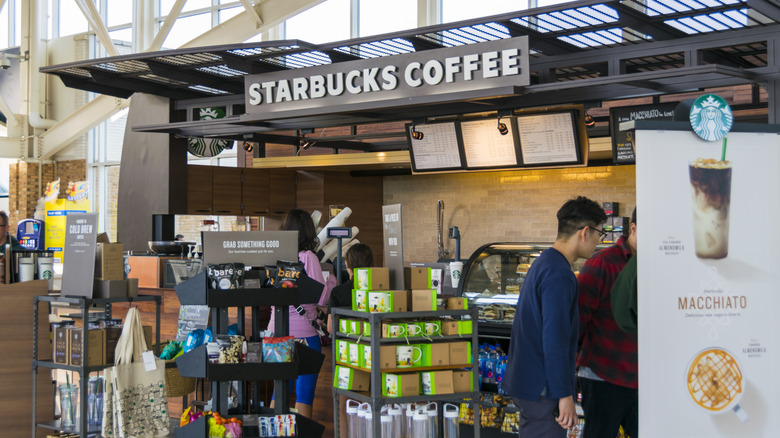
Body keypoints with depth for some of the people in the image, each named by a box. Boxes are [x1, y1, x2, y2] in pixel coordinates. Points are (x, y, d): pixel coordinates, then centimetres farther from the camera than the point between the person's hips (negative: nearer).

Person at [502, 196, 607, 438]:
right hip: (542, 390, -10)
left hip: (525, 380, 10)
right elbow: (555, 340, -23)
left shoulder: (543, 263, 13)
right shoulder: (559, 275, -19)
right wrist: (565, 394, -19)